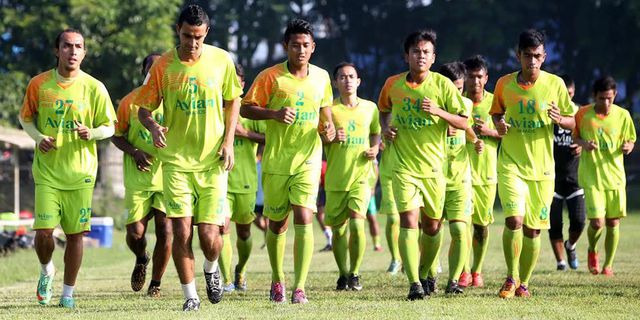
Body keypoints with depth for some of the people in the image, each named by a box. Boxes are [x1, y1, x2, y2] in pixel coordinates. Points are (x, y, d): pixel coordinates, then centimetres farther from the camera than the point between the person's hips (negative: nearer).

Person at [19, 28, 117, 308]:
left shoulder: (95, 88, -4)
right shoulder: (39, 84, -2)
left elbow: (109, 128, 3)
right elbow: (25, 117, 12)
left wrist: (90, 133, -18)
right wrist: (38, 138, -8)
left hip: (80, 172, 0)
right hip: (47, 171, 0)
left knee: (75, 234, 2)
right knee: (43, 232, -8)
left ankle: (68, 293, 17)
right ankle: (46, 271, 24)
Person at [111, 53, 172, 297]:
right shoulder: (130, 101, 0)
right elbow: (116, 135, 7)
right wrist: (134, 152, -10)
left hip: (168, 176, 0)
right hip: (138, 178, 0)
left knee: (165, 231, -5)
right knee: (135, 232, -5)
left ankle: (155, 283, 13)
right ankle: (141, 260, 31)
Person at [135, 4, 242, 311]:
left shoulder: (221, 60, -2)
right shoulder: (162, 65, -4)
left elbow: (232, 101, 11)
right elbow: (144, 110, 4)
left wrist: (228, 141, 0)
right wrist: (154, 128, -19)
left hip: (212, 161, 0)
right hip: (176, 161, 0)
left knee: (209, 236, -5)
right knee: (181, 232, -8)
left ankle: (211, 268, 29)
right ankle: (190, 295, 8)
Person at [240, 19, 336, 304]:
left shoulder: (321, 77, 6)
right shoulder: (270, 77, -5)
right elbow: (245, 109, -4)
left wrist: (329, 128, -2)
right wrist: (275, 114, -20)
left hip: (308, 160, 1)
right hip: (275, 160, -1)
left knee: (304, 219, -15)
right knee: (277, 225, 9)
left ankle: (299, 287, -16)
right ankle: (277, 279, 32)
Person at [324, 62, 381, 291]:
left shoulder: (370, 108, 6)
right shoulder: (329, 109, -1)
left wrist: (375, 148, 3)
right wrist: (331, 138, -19)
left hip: (361, 177, 0)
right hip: (335, 178, 0)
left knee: (356, 224, -16)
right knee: (338, 230, 4)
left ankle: (354, 273, 0)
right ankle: (343, 275, 24)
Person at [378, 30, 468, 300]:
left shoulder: (442, 84, -5)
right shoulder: (393, 84, 0)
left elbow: (463, 123, -5)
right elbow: (384, 110, 21)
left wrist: (438, 111, -21)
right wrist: (386, 127, 0)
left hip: (433, 166, 1)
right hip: (403, 165, -1)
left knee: (431, 225, 10)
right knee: (409, 220, -15)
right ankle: (414, 283, -18)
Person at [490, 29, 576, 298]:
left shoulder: (555, 84, -2)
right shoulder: (504, 84, 0)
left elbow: (572, 123, 4)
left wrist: (559, 119, -18)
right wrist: (499, 124, -6)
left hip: (542, 167, 1)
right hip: (511, 164, -1)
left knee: (533, 229, 5)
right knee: (514, 219, -19)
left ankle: (524, 281, 23)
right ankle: (511, 277, -2)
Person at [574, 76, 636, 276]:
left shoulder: (623, 115, -1)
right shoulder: (583, 114, -5)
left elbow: (630, 140, 10)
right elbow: (574, 136, 8)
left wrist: (628, 146, -13)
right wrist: (583, 143, -13)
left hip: (615, 175, 2)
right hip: (591, 176, -2)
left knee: (613, 223, 5)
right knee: (597, 222, -11)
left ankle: (608, 265, 21)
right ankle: (592, 251, 21)